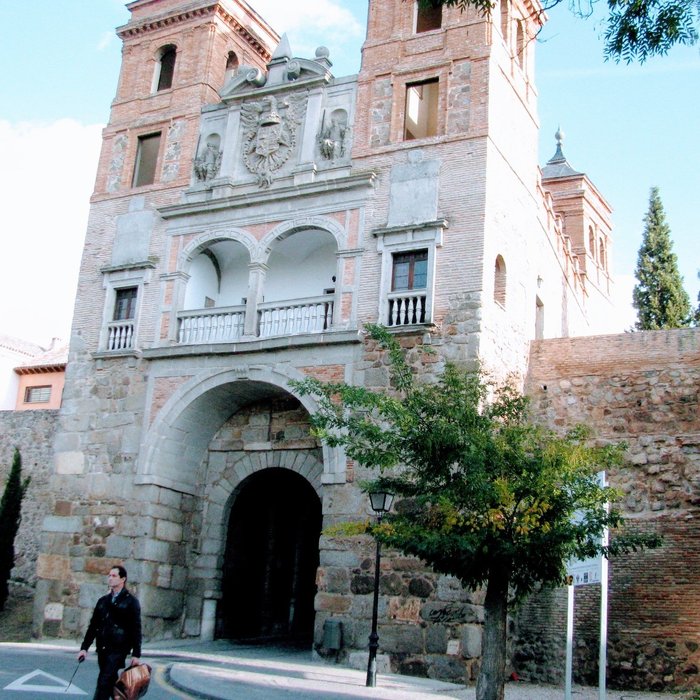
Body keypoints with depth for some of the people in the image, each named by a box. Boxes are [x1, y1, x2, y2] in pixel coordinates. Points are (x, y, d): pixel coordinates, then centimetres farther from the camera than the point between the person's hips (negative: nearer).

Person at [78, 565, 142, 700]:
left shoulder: (131, 602, -2)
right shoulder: (103, 601, 14)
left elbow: (136, 630, -5)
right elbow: (93, 626, 16)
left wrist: (136, 655, -9)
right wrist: (84, 648, 9)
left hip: (118, 649, -6)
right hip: (102, 649, 6)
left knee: (104, 682, -12)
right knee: (111, 683, 11)